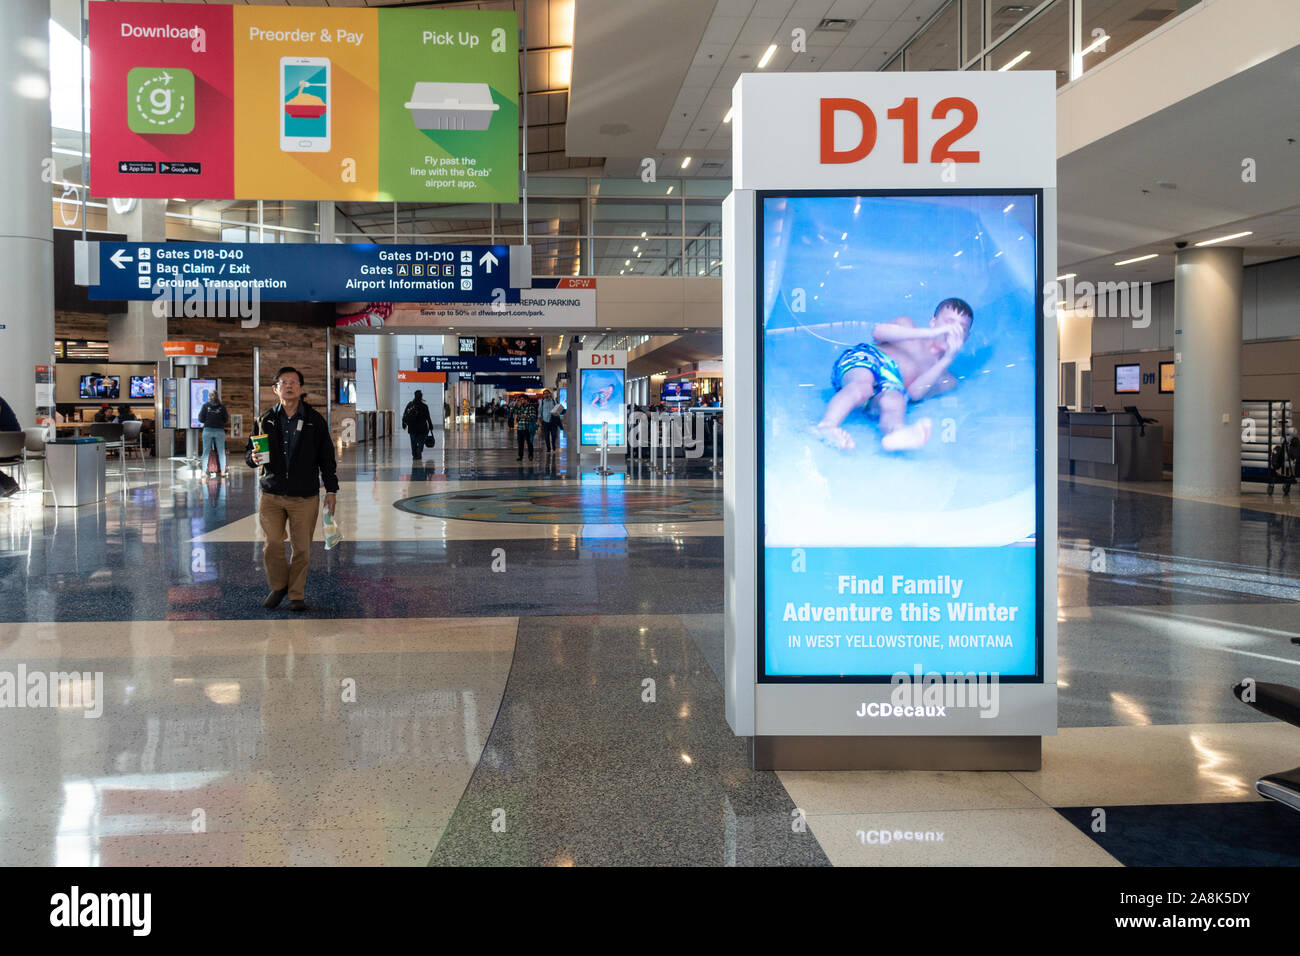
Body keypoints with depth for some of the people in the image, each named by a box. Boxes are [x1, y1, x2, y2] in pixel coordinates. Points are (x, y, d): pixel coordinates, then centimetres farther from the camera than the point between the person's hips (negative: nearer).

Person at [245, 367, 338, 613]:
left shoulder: (315, 420, 2)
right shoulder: (266, 420, 6)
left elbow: (326, 457, 6)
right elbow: (249, 452, 13)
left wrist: (331, 490, 3)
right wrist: (253, 458, -12)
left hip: (305, 497, -1)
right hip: (271, 495, 1)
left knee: (301, 549, 2)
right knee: (272, 546, 1)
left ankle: (297, 594, 18)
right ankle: (278, 587, 24)